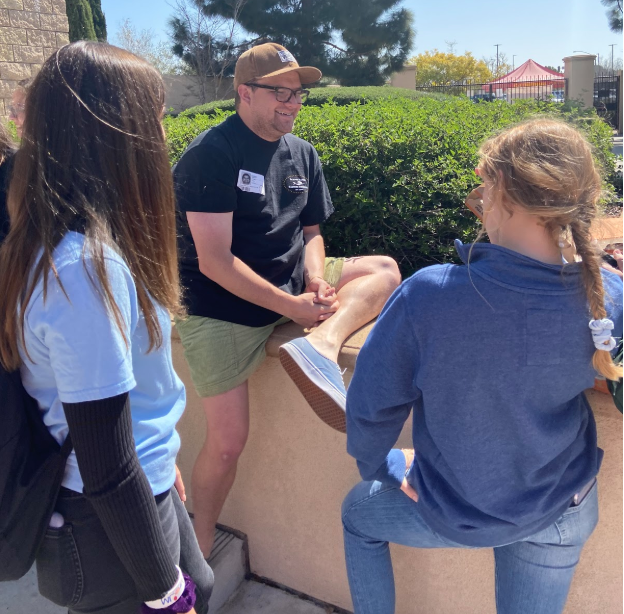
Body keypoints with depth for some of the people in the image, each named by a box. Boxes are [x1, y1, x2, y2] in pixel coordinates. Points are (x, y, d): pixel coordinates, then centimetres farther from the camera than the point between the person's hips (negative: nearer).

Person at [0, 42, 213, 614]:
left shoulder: (73, 243, -2)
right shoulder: (86, 267, -31)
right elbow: (106, 472, -26)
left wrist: (160, 459, 19)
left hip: (143, 483, 8)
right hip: (109, 523, -8)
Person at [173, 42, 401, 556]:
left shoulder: (302, 153, 7)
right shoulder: (211, 154, -14)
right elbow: (214, 262, -20)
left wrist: (316, 280, -9)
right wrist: (292, 306, -21)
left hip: (292, 284, 7)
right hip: (222, 307, -6)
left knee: (385, 270, -6)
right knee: (228, 441, -8)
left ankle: (320, 344, -31)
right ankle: (198, 553, 16)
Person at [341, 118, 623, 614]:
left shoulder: (427, 295, -33)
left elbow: (370, 407, -19)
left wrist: (379, 467, 2)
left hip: (453, 513, -2)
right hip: (562, 518, 3)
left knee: (359, 512, 29)